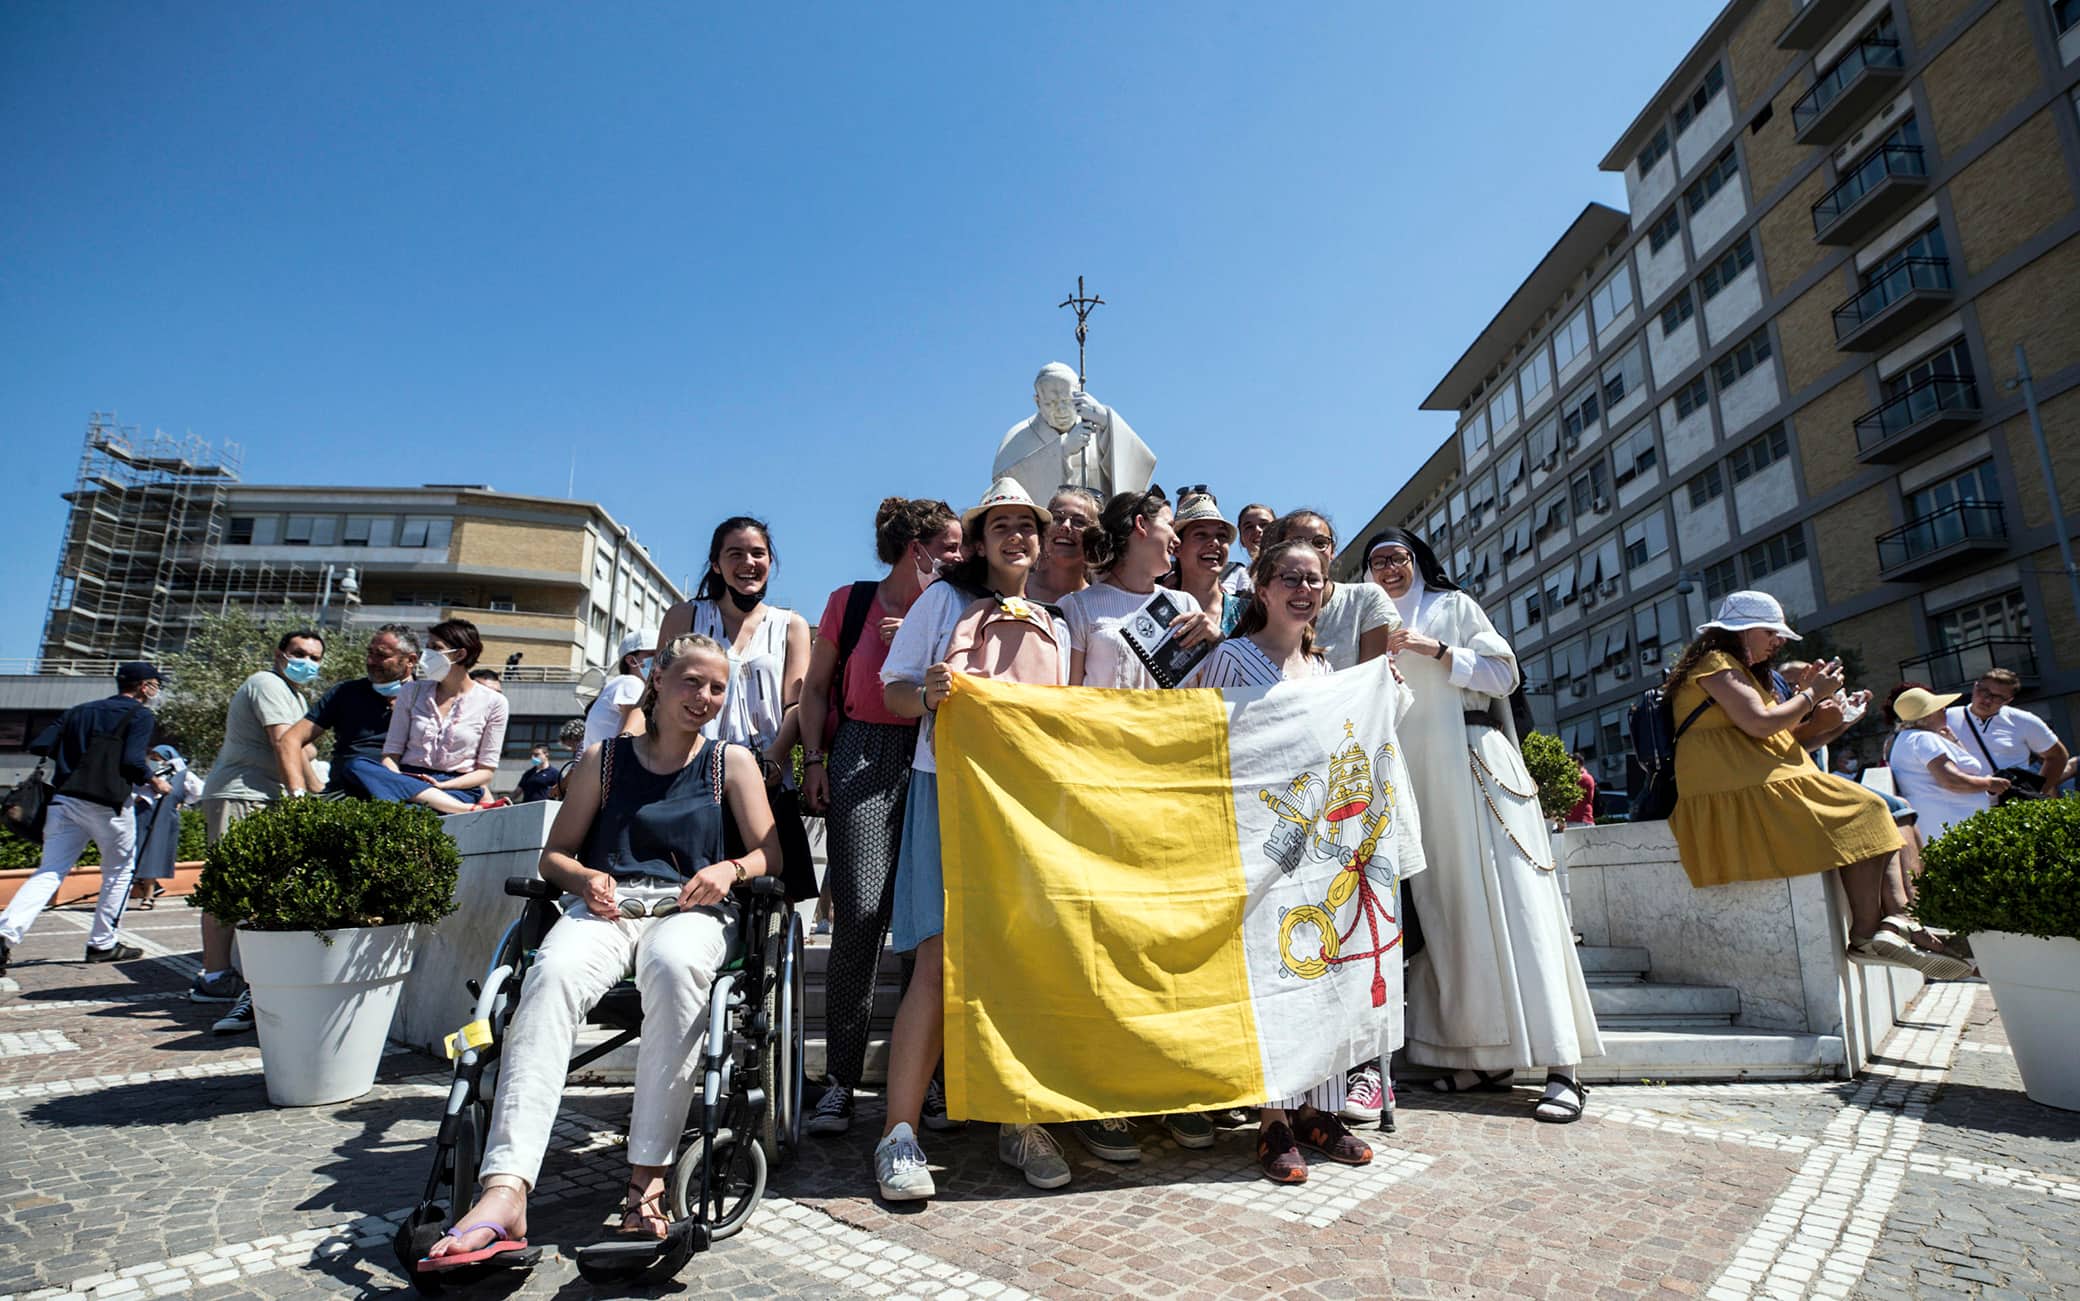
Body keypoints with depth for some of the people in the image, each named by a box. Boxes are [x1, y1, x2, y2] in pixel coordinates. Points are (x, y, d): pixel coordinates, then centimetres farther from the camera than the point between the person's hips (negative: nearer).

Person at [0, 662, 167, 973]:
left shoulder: (79, 711, 18)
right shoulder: (139, 715, -1)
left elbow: (39, 746, 11)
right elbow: (133, 761, -13)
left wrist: (75, 759, 25)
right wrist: (155, 781, 4)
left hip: (64, 801, 5)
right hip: (108, 804, -5)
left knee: (48, 873, 4)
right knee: (119, 872, 12)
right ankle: (103, 944, 15)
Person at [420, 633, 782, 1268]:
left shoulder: (732, 762, 15)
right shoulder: (605, 759, 18)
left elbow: (768, 853, 8)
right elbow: (554, 855, 17)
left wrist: (728, 871, -13)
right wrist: (586, 877, -5)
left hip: (692, 908, -1)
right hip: (606, 905, 2)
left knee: (673, 965, -38)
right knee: (553, 973, -34)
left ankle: (647, 1177, -32)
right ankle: (504, 1194, -43)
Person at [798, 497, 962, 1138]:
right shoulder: (850, 601, 7)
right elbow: (817, 688, 12)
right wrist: (813, 759, 3)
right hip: (863, 758, -2)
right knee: (859, 911, -10)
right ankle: (840, 1080, 1)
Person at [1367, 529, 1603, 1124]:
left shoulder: (1454, 606, 10)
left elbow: (1504, 673, 2)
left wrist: (1437, 651, -9)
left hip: (1473, 767, -4)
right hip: (1418, 778, 4)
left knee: (1508, 900, -10)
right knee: (1448, 907, 0)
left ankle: (1560, 1065, -10)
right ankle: (1484, 1054, 5)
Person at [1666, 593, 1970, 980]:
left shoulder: (1735, 667, 27)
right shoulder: (1715, 663, -4)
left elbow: (1778, 731, 28)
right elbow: (1759, 723, -15)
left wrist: (1801, 693, 17)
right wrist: (1811, 694, -1)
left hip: (1752, 785, 10)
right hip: (1738, 789, -10)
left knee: (1874, 812, 2)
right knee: (1860, 814, -12)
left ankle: (1895, 921, -13)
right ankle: (1867, 935, -11)